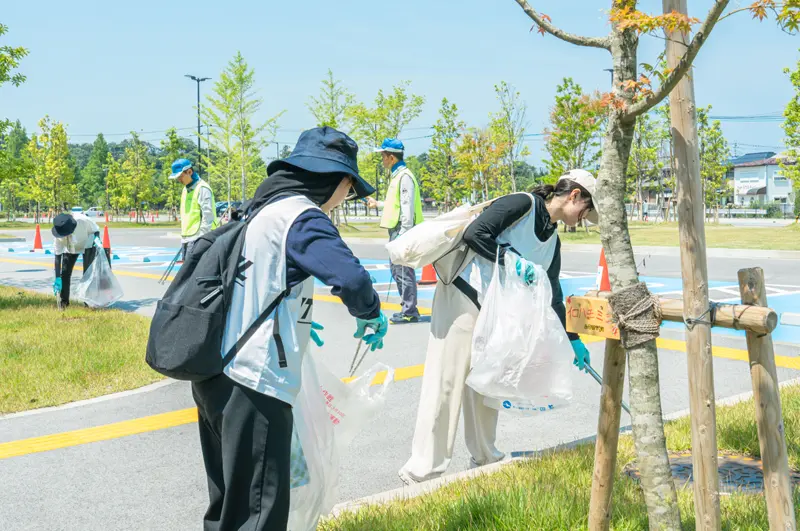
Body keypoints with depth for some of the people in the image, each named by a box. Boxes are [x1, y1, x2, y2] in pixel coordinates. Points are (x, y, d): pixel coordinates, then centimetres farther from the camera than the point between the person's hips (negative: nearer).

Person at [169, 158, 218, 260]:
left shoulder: (202, 189, -11)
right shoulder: (185, 189, 18)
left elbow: (208, 216, -16)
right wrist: (183, 238, 20)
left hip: (197, 240, -9)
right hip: (187, 239, 9)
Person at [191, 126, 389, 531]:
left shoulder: (263, 210, 16)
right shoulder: (301, 216, -12)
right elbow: (350, 278, -27)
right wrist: (370, 315, -8)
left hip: (215, 375, 10)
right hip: (253, 385, -10)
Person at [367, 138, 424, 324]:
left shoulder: (405, 176, -14)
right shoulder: (396, 175, 16)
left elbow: (407, 206, -19)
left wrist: (404, 234, -21)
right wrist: (378, 204, 34)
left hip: (403, 230, -10)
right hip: (396, 229, 10)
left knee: (404, 270, -6)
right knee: (396, 268, 15)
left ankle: (409, 312, -1)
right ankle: (408, 307, 23)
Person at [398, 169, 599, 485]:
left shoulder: (553, 241, 13)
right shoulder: (523, 204, -12)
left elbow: (552, 294, 20)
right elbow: (474, 234, -21)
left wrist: (572, 339, 22)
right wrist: (513, 261, -23)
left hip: (495, 311, 9)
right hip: (462, 296, -9)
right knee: (446, 382, -7)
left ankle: (485, 458, 28)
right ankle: (423, 471, -2)